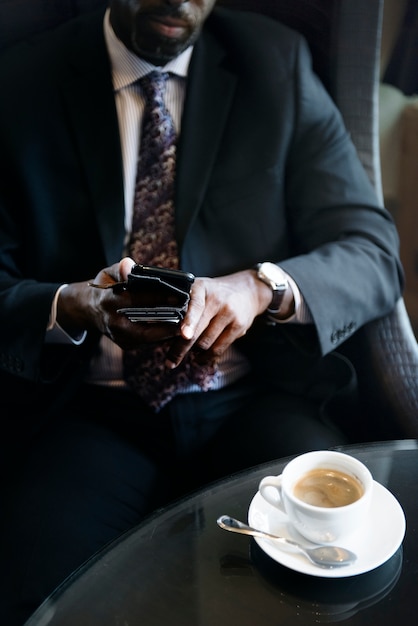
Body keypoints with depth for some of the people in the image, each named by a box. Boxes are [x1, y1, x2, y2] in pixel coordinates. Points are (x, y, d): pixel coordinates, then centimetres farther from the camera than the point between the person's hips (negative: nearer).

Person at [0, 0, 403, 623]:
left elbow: (375, 253, 0)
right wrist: (70, 308, -20)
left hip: (256, 403, 1)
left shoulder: (277, 64, 5)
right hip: (94, 411, 0)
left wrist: (262, 287, -20)